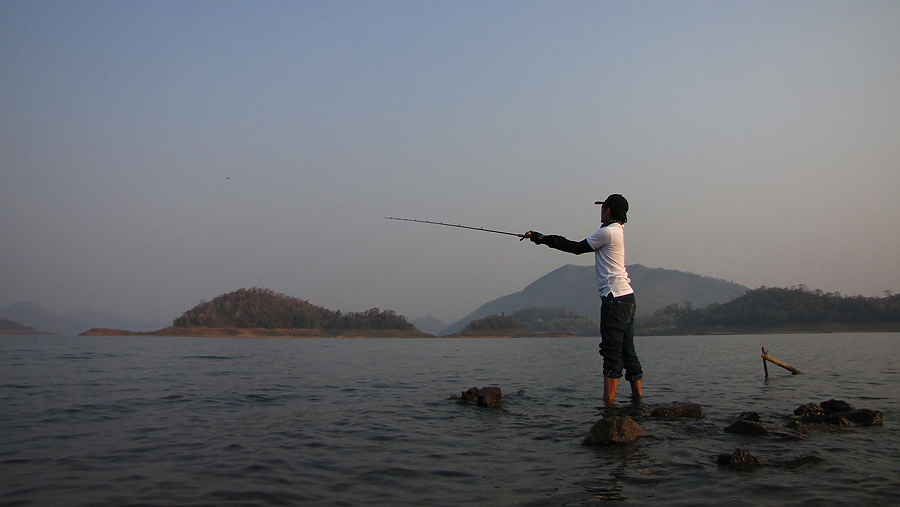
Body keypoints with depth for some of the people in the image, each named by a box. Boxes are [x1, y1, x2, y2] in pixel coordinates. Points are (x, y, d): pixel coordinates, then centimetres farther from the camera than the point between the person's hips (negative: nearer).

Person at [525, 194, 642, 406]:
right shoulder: (617, 230, 19)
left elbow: (578, 248, -4)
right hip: (626, 295, 10)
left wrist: (546, 240, 4)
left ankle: (609, 400, -14)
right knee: (626, 349, 14)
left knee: (612, 350, -12)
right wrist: (547, 239, 19)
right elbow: (582, 247, 21)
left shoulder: (608, 232, -10)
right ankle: (637, 394, 19)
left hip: (615, 296, -10)